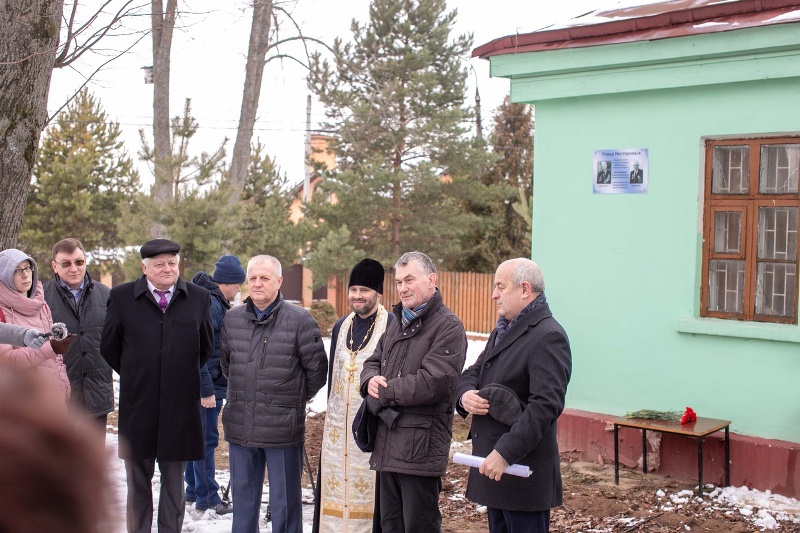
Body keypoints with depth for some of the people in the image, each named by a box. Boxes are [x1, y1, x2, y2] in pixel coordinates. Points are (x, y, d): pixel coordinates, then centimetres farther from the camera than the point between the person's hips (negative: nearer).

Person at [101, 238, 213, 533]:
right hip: (137, 406, 0)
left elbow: (206, 348, 14)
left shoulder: (199, 298, 2)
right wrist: (134, 376, 12)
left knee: (174, 483, 9)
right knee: (137, 482, 9)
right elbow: (108, 347, 10)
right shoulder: (122, 297, 0)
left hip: (180, 406, 0)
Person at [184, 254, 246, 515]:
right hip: (206, 385, -10)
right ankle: (207, 498, 6)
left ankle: (193, 490, 28)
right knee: (206, 439, -2)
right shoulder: (210, 304, -19)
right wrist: (206, 390, -22)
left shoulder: (215, 302, 11)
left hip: (208, 383, 10)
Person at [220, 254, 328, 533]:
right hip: (240, 428, 4)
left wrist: (295, 399, 7)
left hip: (283, 429, -4)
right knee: (243, 498, 17)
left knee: (284, 500, 7)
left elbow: (317, 369, -2)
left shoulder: (300, 320, -9)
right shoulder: (232, 318, 5)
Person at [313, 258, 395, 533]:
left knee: (370, 486, -1)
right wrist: (330, 413, 17)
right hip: (339, 424, 6)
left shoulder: (392, 325, -8)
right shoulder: (341, 326, 12)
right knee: (335, 484, 9)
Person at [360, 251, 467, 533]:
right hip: (387, 445, 8)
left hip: (421, 447, -8)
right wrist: (371, 380, -4)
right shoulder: (398, 323, 19)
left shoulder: (448, 326, -10)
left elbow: (432, 383, -21)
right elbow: (372, 363, 21)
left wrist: (384, 391, -11)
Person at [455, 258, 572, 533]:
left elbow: (546, 404, -24)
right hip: (493, 461, 9)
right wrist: (465, 394, -5)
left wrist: (505, 453, -26)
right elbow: (472, 373, 19)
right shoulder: (503, 330, 16)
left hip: (522, 468, -9)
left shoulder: (548, 337, -15)